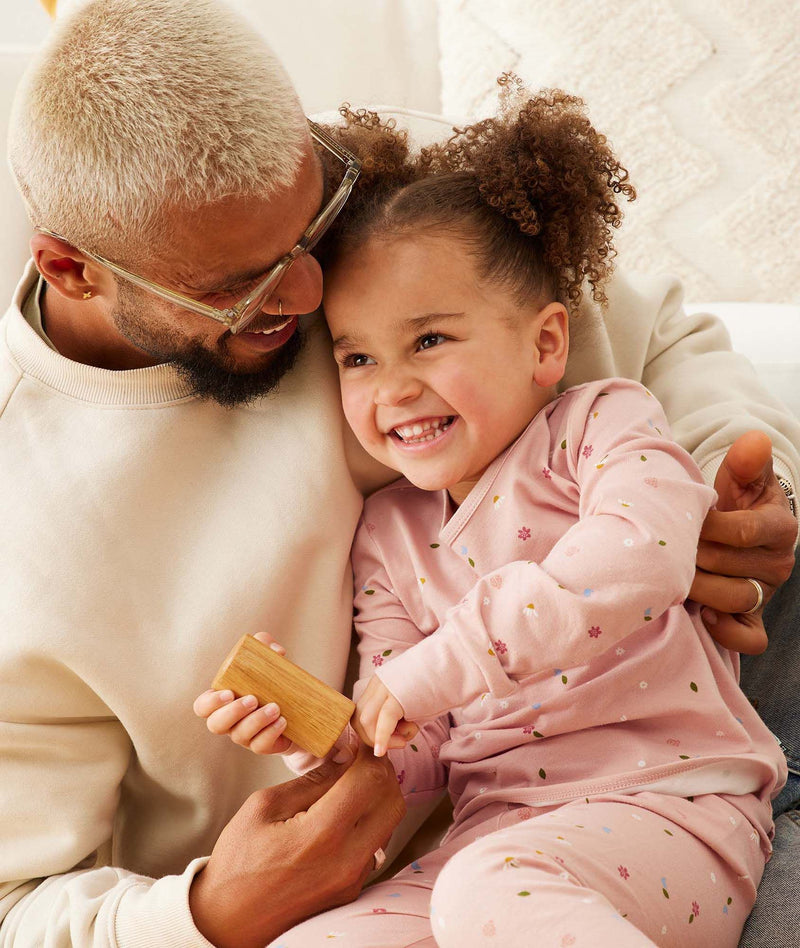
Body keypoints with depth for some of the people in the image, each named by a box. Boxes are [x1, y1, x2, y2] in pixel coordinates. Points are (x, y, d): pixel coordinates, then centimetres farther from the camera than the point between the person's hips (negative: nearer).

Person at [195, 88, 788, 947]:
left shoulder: (603, 423, 2)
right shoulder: (388, 536, 15)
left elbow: (643, 555, -22)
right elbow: (423, 756, 12)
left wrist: (445, 663, -23)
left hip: (670, 804, -5)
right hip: (496, 829, 6)